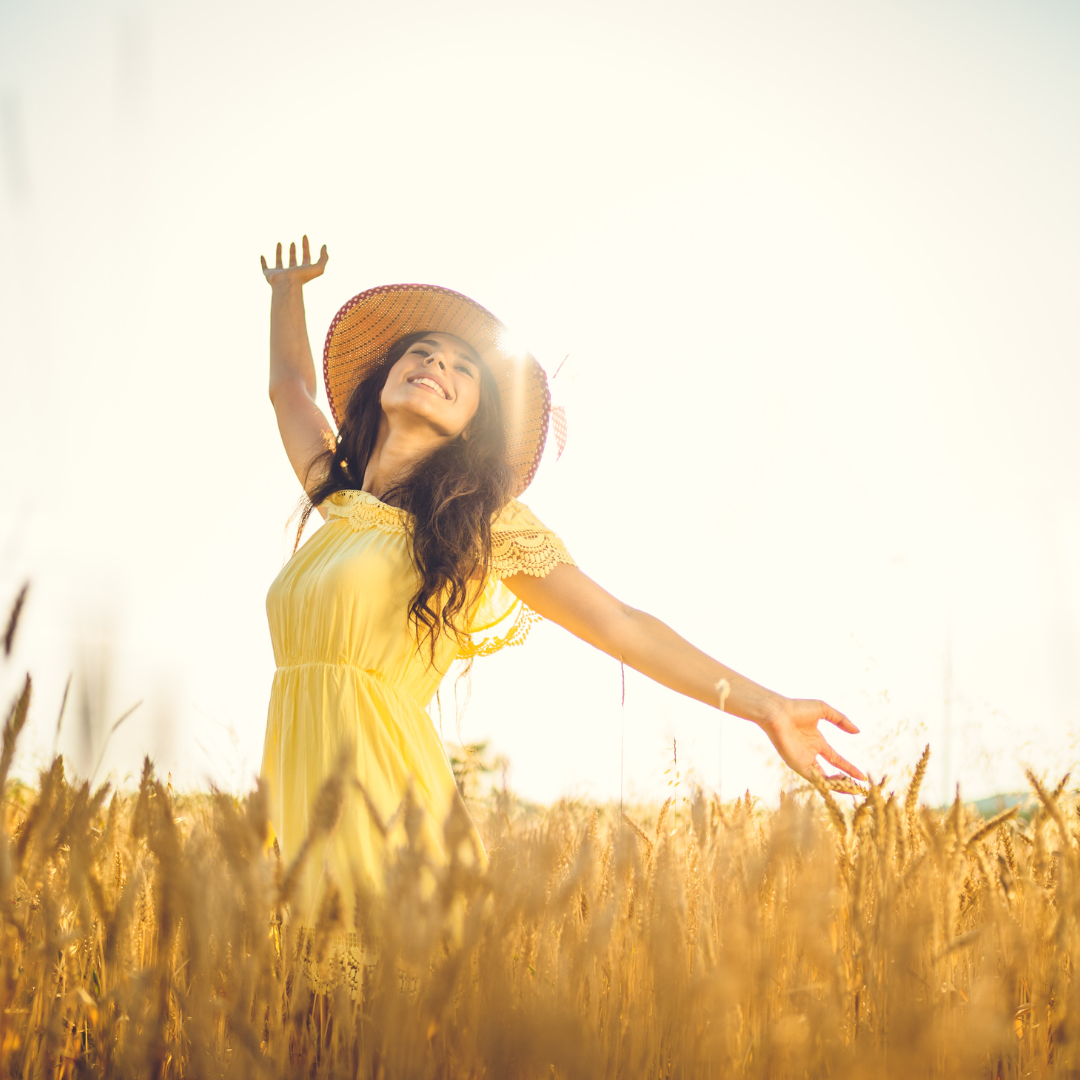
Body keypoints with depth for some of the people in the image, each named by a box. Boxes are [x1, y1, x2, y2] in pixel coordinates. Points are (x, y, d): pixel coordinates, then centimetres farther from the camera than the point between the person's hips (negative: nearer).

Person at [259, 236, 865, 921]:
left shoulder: (484, 519, -1)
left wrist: (763, 704, -10)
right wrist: (288, 289, 34)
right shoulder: (339, 498, 16)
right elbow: (289, 385, 35)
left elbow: (618, 624, -5)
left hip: (387, 786, -5)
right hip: (303, 786, 5)